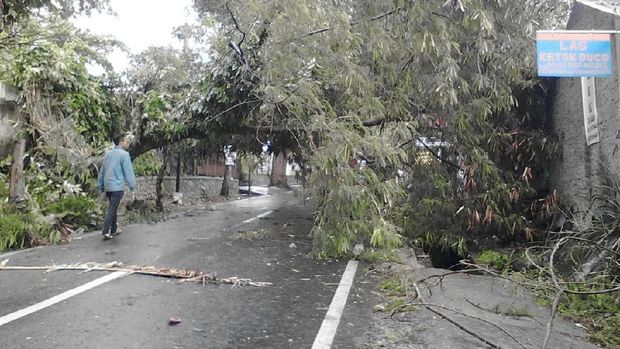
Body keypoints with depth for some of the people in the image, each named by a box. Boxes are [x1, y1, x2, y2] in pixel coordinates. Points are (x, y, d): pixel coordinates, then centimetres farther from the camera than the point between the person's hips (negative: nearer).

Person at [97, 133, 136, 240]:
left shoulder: (108, 154, 12)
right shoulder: (124, 154, -11)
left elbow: (102, 172, 16)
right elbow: (128, 172, -13)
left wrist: (101, 187, 21)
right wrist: (132, 188, -7)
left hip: (108, 186, 7)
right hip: (117, 187, -7)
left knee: (113, 207, 18)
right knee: (112, 209, -4)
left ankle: (113, 229, 26)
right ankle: (106, 232, -6)